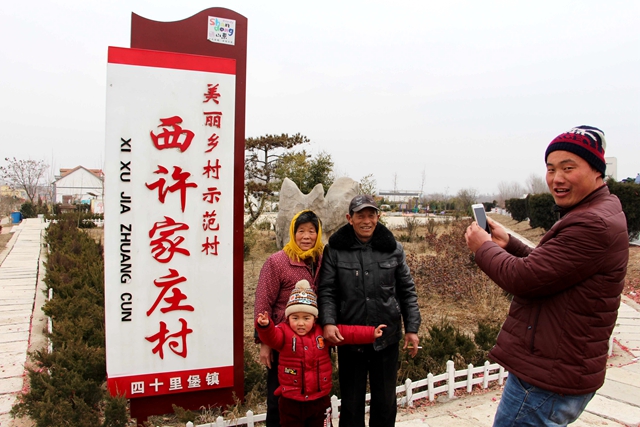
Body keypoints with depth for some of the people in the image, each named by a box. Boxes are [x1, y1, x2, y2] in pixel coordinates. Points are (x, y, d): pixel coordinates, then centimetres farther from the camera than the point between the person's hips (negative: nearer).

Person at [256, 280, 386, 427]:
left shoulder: (322, 332, 2)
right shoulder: (284, 332, -9)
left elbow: (348, 332, 5)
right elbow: (271, 336, -29)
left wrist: (371, 333, 2)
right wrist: (264, 325, -51)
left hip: (320, 400, 3)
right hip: (291, 402, -3)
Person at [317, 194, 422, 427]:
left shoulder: (393, 249, 1)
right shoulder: (335, 250, -4)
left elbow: (407, 291, 6)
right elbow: (327, 291, -5)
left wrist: (412, 328, 2)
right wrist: (328, 322, -21)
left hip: (387, 338, 2)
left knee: (385, 399, 16)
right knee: (351, 400, 13)